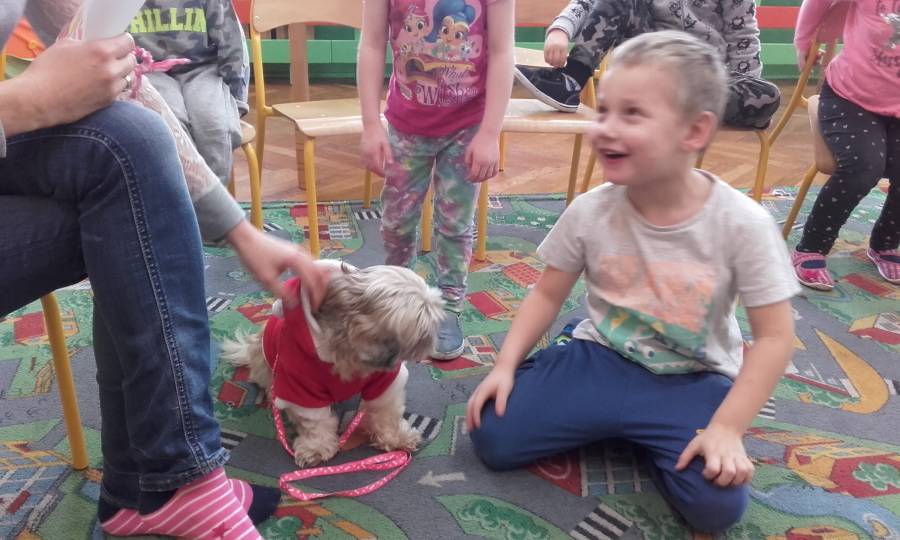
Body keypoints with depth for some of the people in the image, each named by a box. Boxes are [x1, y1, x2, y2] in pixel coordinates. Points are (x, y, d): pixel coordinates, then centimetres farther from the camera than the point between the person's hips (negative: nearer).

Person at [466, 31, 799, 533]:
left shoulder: (743, 224, -19)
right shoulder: (589, 212, -12)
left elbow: (775, 336, -12)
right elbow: (548, 294, 1)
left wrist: (727, 427, -18)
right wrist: (506, 365, -9)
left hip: (692, 382, -1)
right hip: (600, 358, 2)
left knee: (717, 504, -23)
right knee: (493, 436, -9)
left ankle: (639, 432, 8)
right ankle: (615, 422, 13)